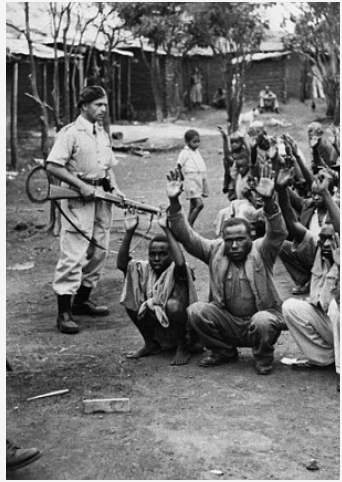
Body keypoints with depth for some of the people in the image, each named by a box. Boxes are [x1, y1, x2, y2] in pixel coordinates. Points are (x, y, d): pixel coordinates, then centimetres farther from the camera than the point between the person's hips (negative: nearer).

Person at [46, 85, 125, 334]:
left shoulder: (103, 134, 14)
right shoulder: (70, 133, -10)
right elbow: (52, 166, -15)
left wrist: (114, 187, 5)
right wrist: (82, 185, -18)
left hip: (102, 197, 8)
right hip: (78, 199, -8)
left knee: (99, 252, 11)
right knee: (73, 255, -10)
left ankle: (82, 300, 25)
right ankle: (64, 312, -5)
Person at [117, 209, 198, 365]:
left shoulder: (176, 271, -17)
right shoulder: (145, 269, -2)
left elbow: (180, 263, -43)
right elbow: (121, 264, -17)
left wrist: (167, 230, -42)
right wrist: (129, 233, -26)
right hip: (157, 329, 5)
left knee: (173, 304, -35)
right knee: (130, 299, -12)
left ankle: (183, 348, -10)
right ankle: (150, 344, 4)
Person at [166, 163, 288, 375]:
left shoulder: (261, 251, -9)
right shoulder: (215, 250, 0)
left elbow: (278, 233, -28)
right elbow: (186, 235, -7)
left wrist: (268, 201, -46)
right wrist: (174, 202, -22)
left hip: (262, 315, -3)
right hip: (227, 321, 4)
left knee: (262, 321, -37)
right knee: (196, 310, -19)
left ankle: (264, 358, -3)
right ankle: (224, 352, 4)